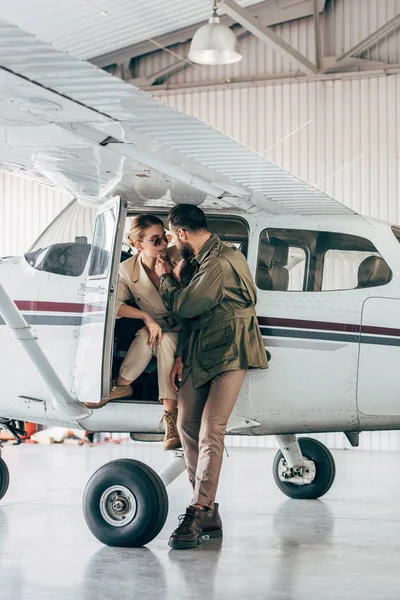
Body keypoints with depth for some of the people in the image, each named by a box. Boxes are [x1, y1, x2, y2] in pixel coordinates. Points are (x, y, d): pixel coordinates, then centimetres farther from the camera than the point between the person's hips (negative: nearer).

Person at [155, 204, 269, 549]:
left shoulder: (220, 262, -17)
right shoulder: (203, 260, 16)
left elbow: (184, 306, -14)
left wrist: (166, 278, 4)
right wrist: (181, 356, 12)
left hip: (230, 352, -10)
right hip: (202, 354, 10)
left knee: (210, 431, -17)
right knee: (187, 424, 5)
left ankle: (198, 514, -19)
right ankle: (208, 515, 10)